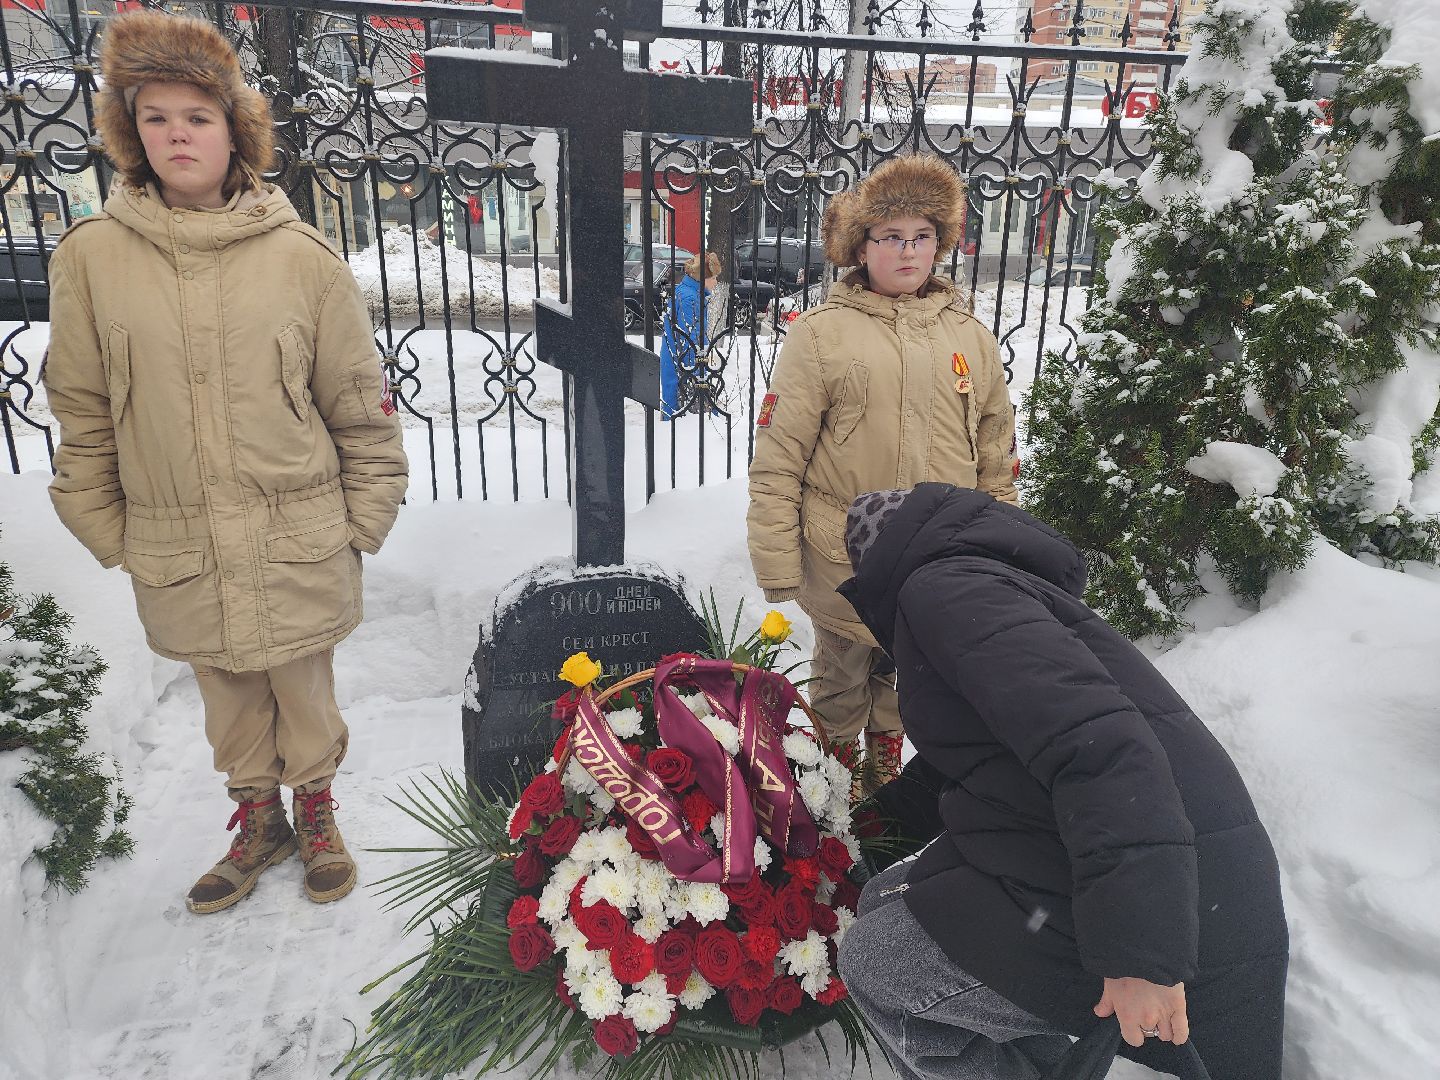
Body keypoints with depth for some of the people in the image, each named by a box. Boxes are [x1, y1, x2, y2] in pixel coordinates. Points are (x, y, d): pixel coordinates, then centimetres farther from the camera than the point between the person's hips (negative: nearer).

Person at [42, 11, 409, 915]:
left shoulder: (301, 257, -7)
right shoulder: (92, 257, -3)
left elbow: (362, 401, -1)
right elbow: (81, 411, 4)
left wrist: (363, 522, 1)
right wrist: (107, 531, 5)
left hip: (299, 542, -1)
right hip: (178, 551, 2)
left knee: (304, 683, 13)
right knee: (228, 693, 18)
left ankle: (315, 811, 39)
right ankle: (257, 820, 41)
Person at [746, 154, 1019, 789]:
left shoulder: (971, 337, 6)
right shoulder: (821, 332, -7)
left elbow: (997, 459, 12)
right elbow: (777, 460, -10)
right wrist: (778, 568, -12)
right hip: (845, 561, -3)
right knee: (842, 676, 16)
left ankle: (887, 762, 46)